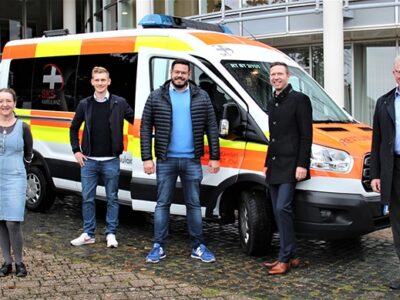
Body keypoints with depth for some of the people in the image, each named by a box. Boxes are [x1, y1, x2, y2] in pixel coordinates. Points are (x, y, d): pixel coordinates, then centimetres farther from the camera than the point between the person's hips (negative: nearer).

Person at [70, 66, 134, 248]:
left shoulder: (119, 103, -2)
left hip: (111, 161, -2)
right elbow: (74, 128, 16)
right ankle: (88, 234, 18)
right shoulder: (85, 104, 6)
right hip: (89, 160, 2)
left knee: (112, 198, 6)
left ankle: (111, 234, 16)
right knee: (87, 198, 7)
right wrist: (76, 150, 7)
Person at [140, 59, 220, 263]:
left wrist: (214, 157, -1)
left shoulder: (202, 97, 4)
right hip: (166, 160, -1)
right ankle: (158, 247, 13)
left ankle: (198, 247, 17)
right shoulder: (156, 97, 1)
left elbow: (211, 128, 5)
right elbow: (145, 128, 1)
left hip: (191, 161, 1)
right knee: (162, 203, 5)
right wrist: (147, 158, -6)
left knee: (194, 204, 8)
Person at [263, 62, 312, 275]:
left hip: (290, 165, -8)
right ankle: (291, 256, 15)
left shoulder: (299, 99, -5)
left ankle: (285, 258, -8)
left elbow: (306, 136, -10)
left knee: (283, 208, -14)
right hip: (274, 167, 8)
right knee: (279, 211, 8)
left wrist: (302, 164, -17)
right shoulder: (271, 104, 18)